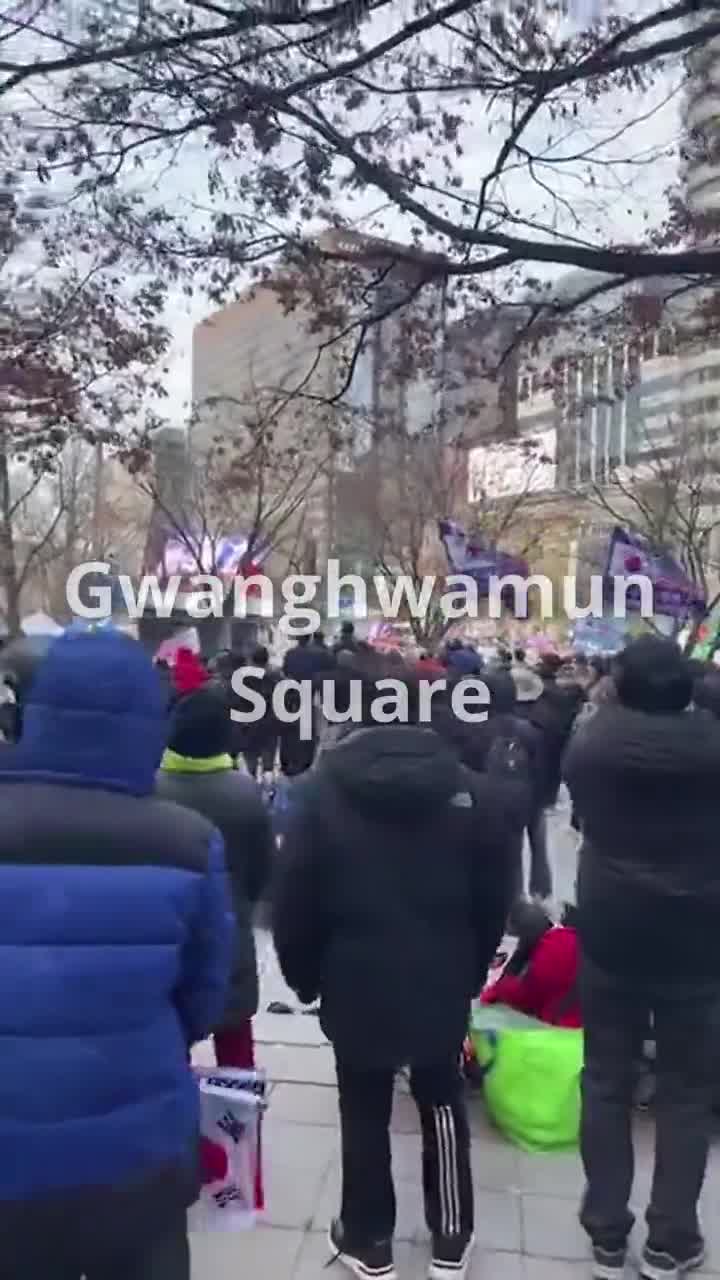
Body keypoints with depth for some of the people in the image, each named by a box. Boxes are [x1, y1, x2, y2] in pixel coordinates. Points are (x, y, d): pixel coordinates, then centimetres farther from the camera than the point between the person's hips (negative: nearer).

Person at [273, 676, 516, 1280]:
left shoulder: (323, 788, -9)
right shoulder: (469, 789, -4)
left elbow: (295, 901, -7)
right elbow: (495, 899, 3)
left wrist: (303, 975, 7)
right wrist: (473, 970, 16)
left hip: (357, 983, -2)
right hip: (443, 982, 2)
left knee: (365, 1111, 15)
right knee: (442, 1101, 20)